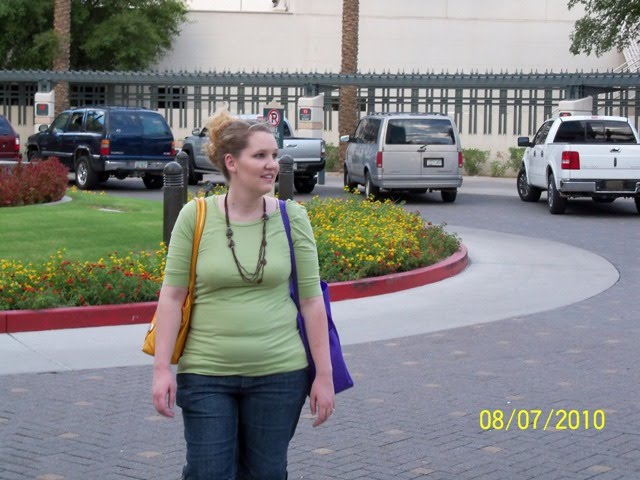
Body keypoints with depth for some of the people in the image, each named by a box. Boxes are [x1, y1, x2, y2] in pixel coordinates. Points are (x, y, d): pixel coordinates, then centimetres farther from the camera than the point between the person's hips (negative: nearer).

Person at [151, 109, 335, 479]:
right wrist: (162, 368, -7)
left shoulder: (291, 217, -2)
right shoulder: (196, 216, -5)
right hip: (206, 373, -1)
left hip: (279, 373, 1)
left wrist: (324, 374, 0)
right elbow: (172, 296, -3)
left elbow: (312, 300, 1)